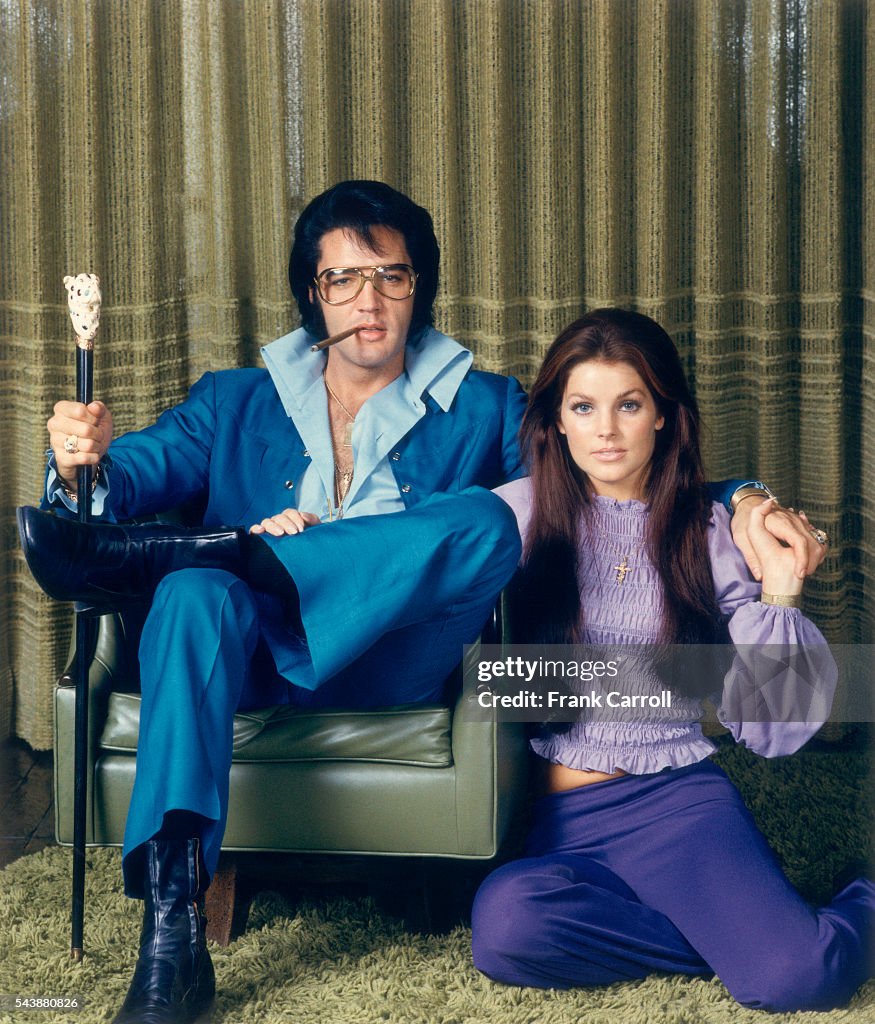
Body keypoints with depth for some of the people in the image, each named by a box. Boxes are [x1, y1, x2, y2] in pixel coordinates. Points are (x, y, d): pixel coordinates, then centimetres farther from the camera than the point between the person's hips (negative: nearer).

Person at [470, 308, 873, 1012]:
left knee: (798, 976, -27)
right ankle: (741, 926, -10)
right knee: (507, 923, -34)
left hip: (677, 796, -1)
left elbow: (769, 727, 6)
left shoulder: (709, 530, 6)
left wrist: (779, 590, -6)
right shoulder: (517, 514, 3)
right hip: (553, 819, 1)